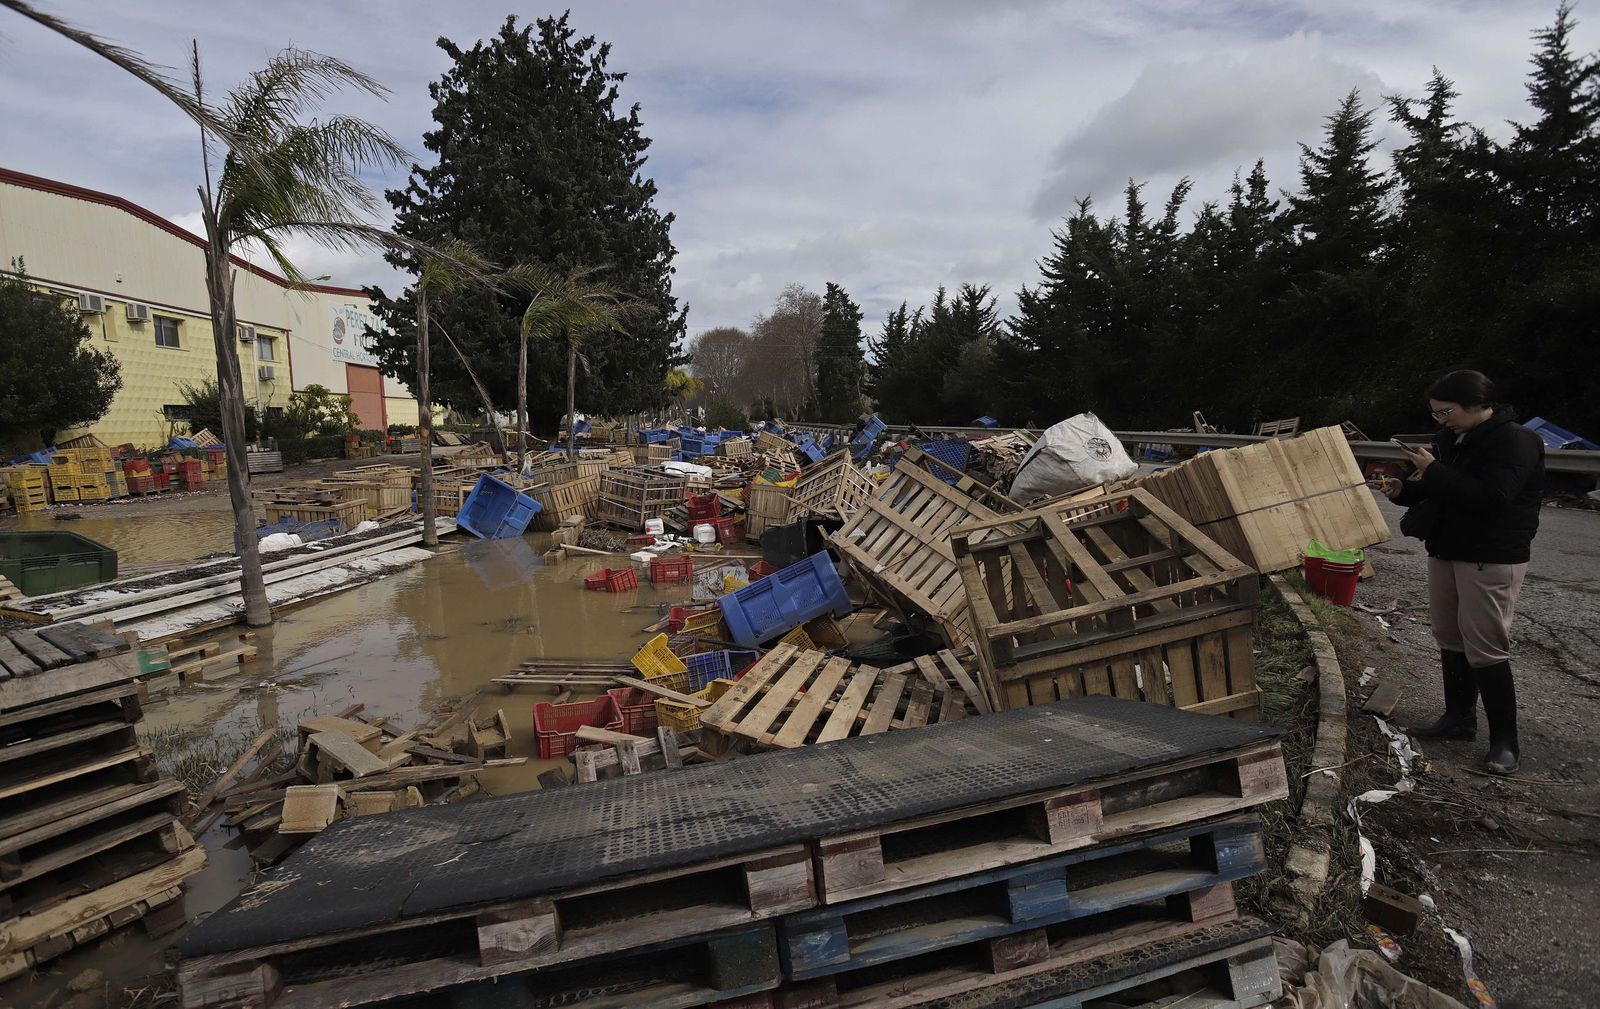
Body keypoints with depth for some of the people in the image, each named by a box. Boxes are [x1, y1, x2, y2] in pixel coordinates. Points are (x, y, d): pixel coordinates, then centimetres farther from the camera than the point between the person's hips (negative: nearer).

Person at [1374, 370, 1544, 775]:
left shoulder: (1514, 440, -15)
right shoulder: (1452, 438, 10)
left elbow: (1490, 497, -28)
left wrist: (1433, 471, -23)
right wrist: (1404, 491, 3)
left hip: (1491, 560, -9)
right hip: (1446, 551, 9)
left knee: (1485, 649, -7)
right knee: (1450, 639, 15)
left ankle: (1505, 741, 4)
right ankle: (1459, 718, 28)